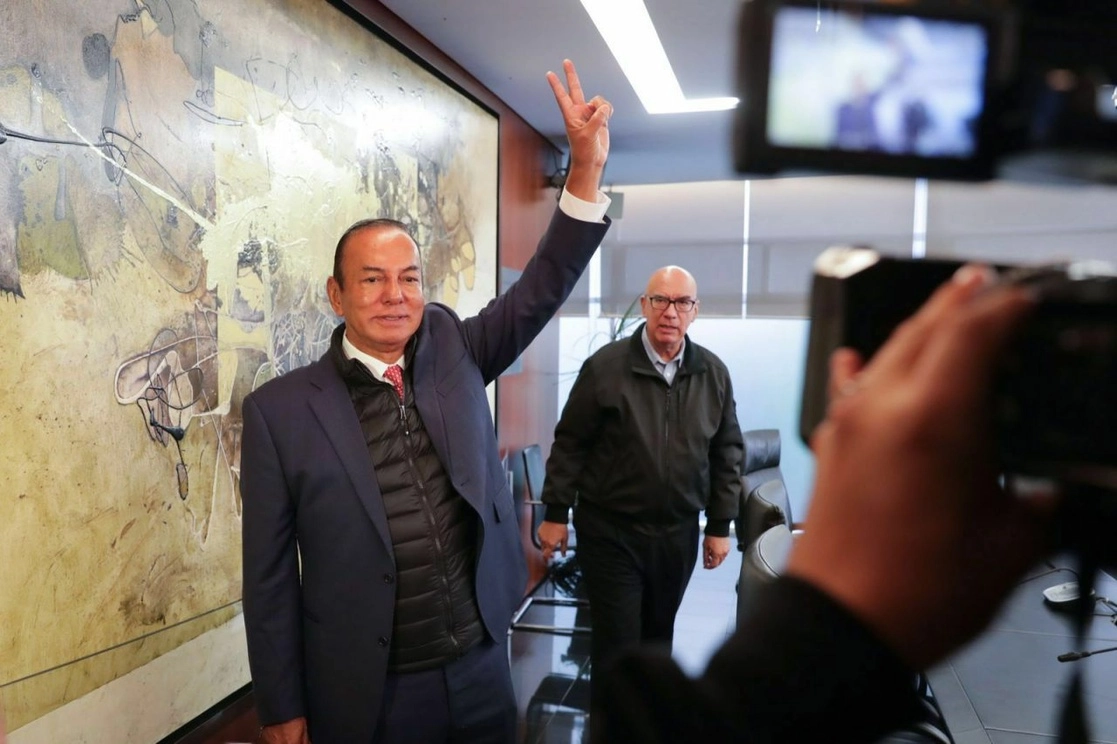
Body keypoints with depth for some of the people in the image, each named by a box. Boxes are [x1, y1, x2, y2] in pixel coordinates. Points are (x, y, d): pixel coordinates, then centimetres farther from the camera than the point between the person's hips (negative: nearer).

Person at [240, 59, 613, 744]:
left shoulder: (452, 351, 0)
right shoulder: (281, 410, -9)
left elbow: (543, 288, -5)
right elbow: (270, 571, -6)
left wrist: (586, 168, -16)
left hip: (483, 670, 3)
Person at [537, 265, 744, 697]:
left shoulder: (713, 374, 0)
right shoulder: (605, 366, -11)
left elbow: (727, 453, 6)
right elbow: (570, 443, -6)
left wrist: (720, 525, 6)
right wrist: (555, 514, -5)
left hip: (678, 534, 4)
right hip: (609, 531, -4)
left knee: (658, 637, 21)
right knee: (616, 642, 3)